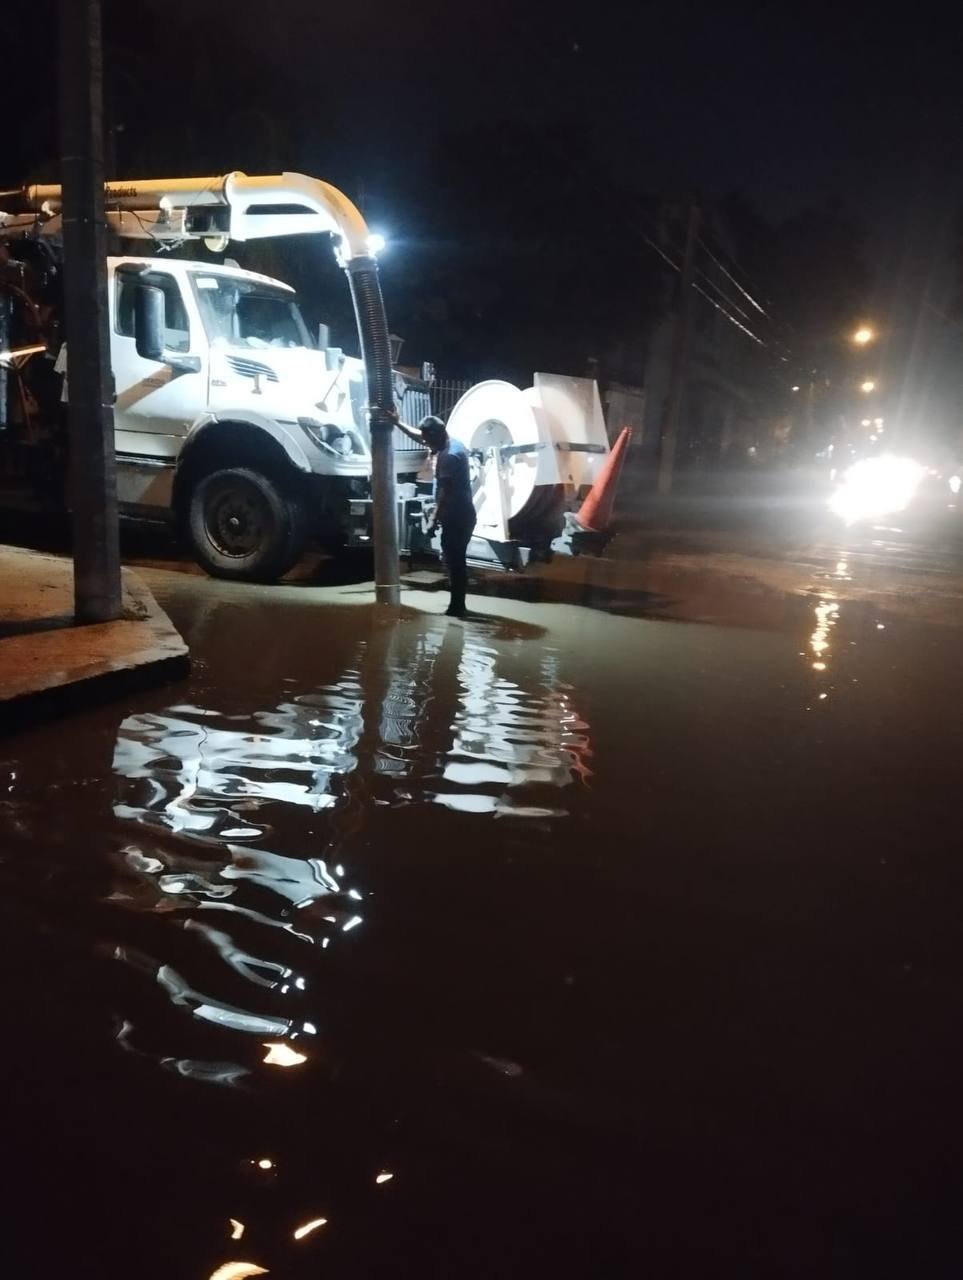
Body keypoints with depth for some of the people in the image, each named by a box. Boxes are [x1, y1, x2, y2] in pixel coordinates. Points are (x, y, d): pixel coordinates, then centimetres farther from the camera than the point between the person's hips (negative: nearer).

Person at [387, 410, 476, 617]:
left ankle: (456, 608, 0)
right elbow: (419, 437, 26)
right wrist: (398, 423, 27)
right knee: (455, 561, 14)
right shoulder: (453, 444, 12)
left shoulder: (449, 455, -19)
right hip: (461, 515, 10)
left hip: (456, 518, -10)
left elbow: (445, 492, -22)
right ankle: (457, 605, 20)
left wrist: (434, 520, -19)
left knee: (454, 562, -5)